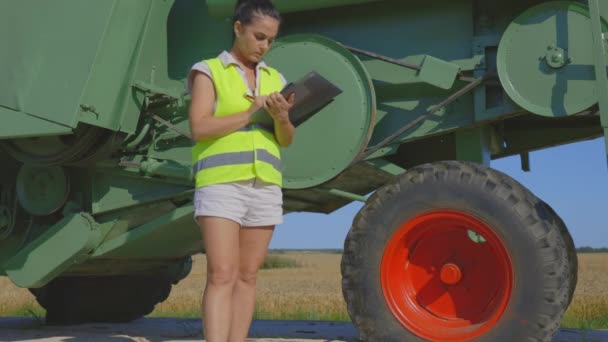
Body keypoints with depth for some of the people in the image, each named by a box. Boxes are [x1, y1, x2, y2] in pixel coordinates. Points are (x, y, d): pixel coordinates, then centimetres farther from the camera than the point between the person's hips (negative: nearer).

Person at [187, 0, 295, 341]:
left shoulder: (275, 79, 16)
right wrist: (252, 112, -13)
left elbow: (286, 139, 10)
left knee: (247, 277, 5)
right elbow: (199, 128, -10)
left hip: (265, 187, 5)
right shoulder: (209, 71, 3)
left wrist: (282, 116, -11)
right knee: (222, 275, -13)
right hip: (221, 184, -5)